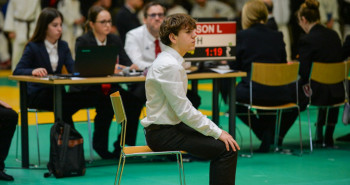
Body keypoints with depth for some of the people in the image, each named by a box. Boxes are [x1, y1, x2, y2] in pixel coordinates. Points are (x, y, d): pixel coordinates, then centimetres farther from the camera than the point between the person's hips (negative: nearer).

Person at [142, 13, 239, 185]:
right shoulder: (169, 66, -19)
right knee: (226, 149, -17)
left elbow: (182, 106, 18)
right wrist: (217, 132, -15)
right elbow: (183, 110, -21)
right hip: (162, 134, -10)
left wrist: (215, 130, 11)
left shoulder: (172, 61, 13)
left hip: (172, 125, 10)